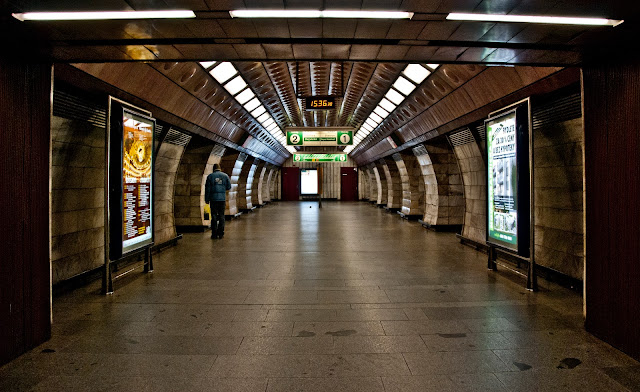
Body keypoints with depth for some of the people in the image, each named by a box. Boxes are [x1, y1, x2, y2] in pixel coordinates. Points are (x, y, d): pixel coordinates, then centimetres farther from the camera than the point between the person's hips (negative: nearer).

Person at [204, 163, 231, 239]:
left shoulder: (210, 176, 1)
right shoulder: (225, 175, 5)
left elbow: (207, 189, 0)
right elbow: (229, 187, 6)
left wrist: (206, 199, 4)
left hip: (213, 198, -1)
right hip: (222, 198, 1)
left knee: (214, 216, 3)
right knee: (221, 216, 6)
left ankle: (214, 234, 3)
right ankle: (221, 233, 6)